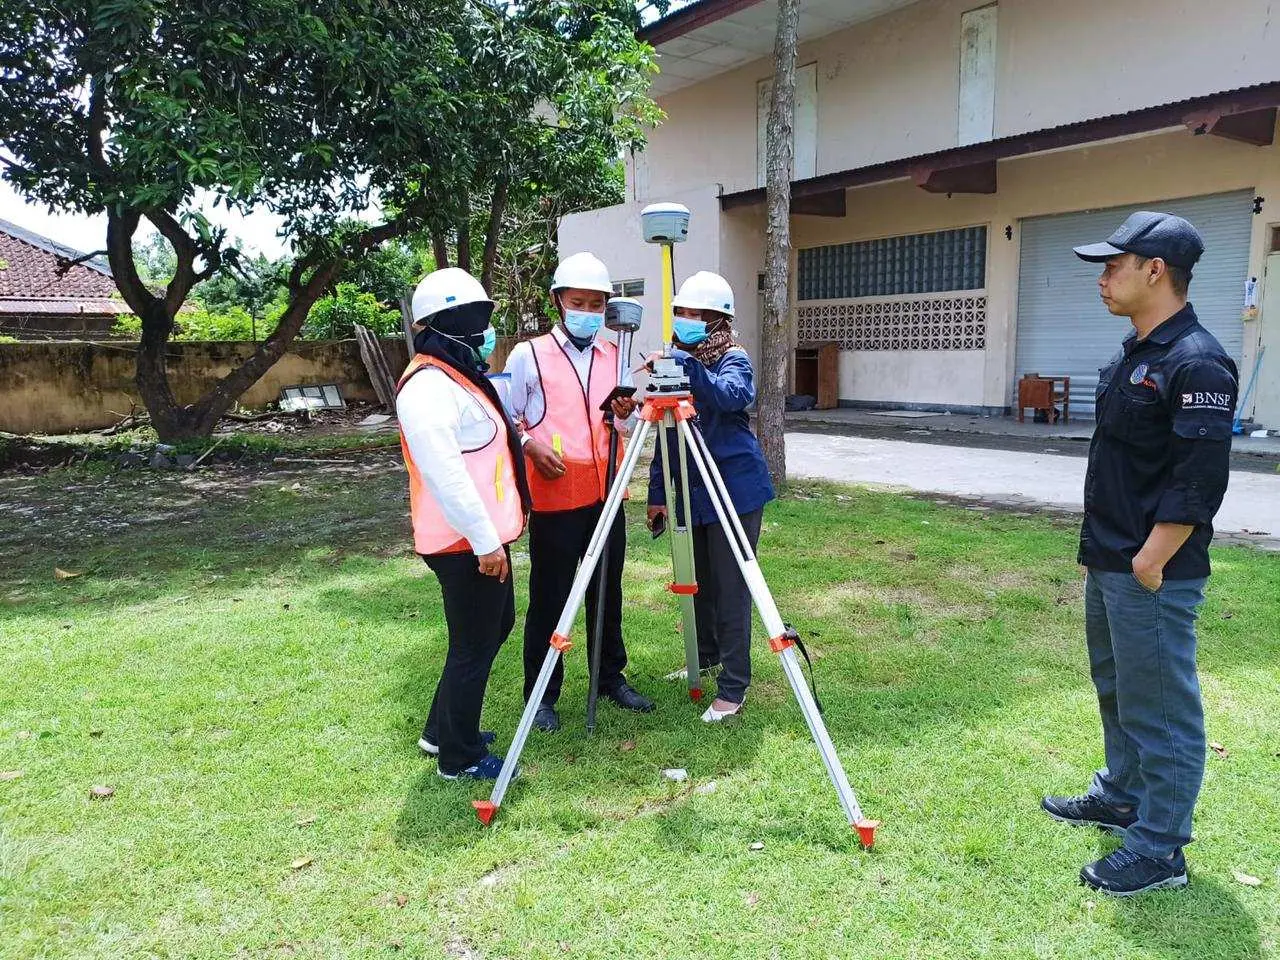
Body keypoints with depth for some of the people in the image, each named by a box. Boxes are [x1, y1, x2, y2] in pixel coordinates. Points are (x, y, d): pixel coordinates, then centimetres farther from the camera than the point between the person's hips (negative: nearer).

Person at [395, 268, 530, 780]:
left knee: (497, 625, 21)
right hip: (466, 543, -11)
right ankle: (460, 758, 19)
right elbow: (445, 473, -25)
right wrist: (485, 541, -23)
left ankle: (442, 729, 34)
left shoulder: (460, 374, 14)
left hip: (484, 534, 11)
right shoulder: (428, 386, -19)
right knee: (474, 646, 1)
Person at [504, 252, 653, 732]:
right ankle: (541, 695, 17)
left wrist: (626, 415, -6)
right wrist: (529, 444, -17)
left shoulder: (614, 355, 11)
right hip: (554, 499, -4)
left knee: (607, 593, 15)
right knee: (549, 598, 3)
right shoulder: (528, 355, -3)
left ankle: (611, 678, 31)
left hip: (606, 496, 5)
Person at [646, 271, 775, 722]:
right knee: (696, 583, 17)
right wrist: (658, 493, 8)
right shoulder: (675, 363, 10)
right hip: (690, 491, 6)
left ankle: (733, 688, 6)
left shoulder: (733, 359, -6)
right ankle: (704, 658, 37)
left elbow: (731, 397, -31)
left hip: (734, 490, -6)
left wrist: (687, 365, -42)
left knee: (730, 588, -3)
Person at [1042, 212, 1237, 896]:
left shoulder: (1195, 363, -18)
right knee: (1116, 690, 23)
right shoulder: (1133, 355, 12)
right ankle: (1121, 795, 42)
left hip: (1153, 575, -10)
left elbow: (1199, 482, -22)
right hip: (1109, 563, 10)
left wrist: (1149, 560, -20)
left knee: (1160, 711, 2)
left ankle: (1160, 850, 16)